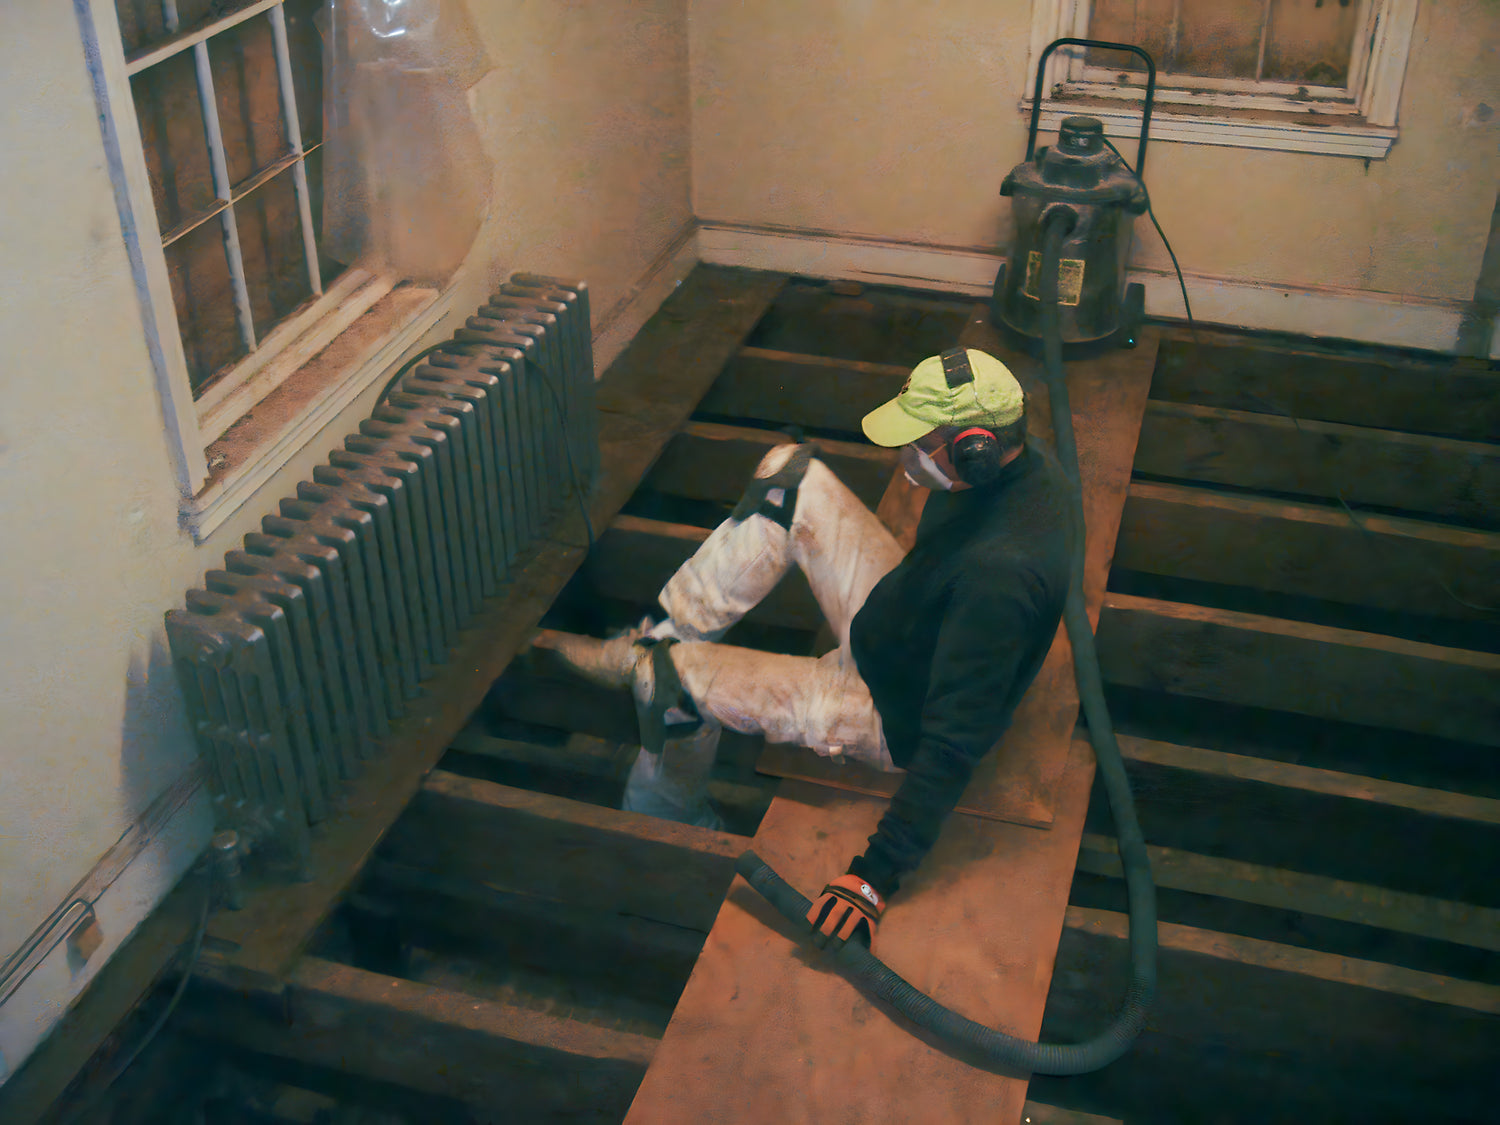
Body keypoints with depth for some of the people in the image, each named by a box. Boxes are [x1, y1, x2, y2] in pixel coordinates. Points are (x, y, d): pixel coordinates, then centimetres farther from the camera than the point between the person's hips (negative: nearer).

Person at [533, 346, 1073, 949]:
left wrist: (876, 875, -34)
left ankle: (667, 822, 25)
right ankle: (664, 633, 11)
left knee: (670, 673, -7)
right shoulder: (1024, 460, -12)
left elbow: (954, 743, -36)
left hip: (896, 718, -9)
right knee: (790, 474, 1)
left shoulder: (1000, 573, -39)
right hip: (904, 620, 9)